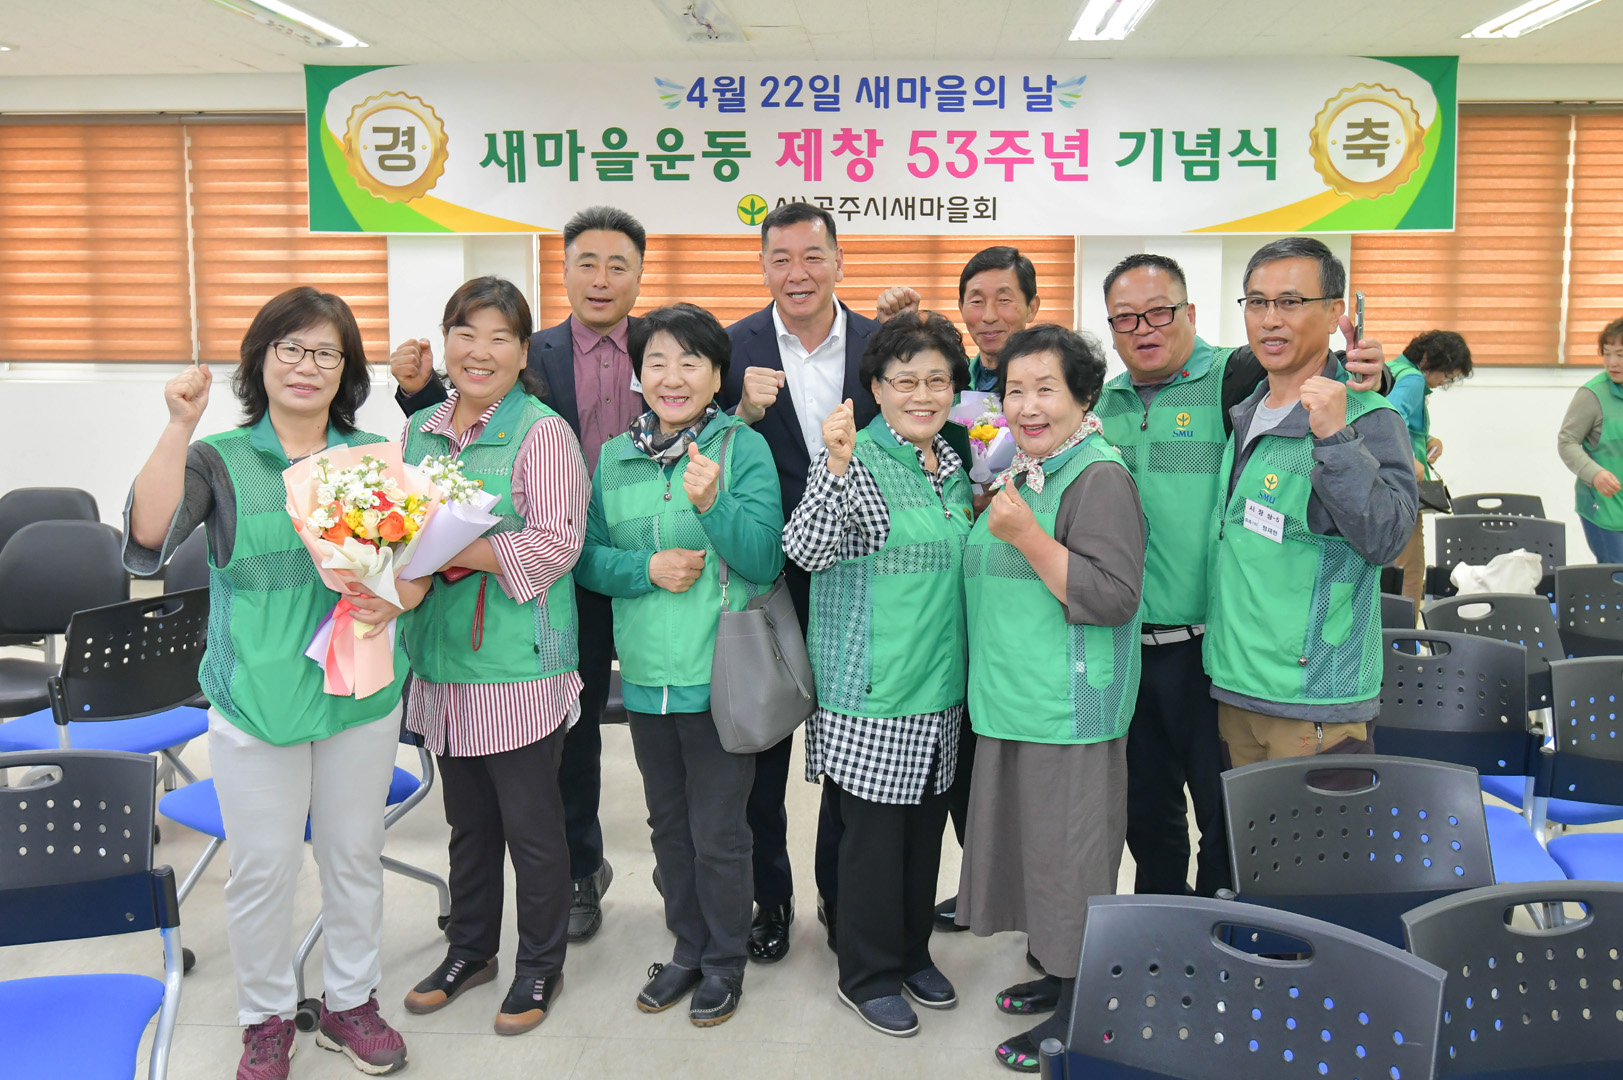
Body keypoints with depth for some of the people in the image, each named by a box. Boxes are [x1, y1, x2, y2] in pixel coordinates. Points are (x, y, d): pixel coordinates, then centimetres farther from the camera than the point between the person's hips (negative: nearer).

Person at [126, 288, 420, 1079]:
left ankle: (349, 1000, 35)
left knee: (354, 856, 15)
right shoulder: (220, 460, -3)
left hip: (362, 691, 2)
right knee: (263, 867, 9)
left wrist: (399, 596, -16)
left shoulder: (375, 458, 5)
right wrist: (179, 427, -24)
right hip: (256, 701, -2)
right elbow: (147, 547, -19)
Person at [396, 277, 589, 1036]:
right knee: (467, 819, 20)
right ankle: (469, 950, 37)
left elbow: (556, 541, -18)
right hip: (442, 659, 6)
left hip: (519, 666, -6)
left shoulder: (543, 433, -10)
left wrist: (455, 555, -25)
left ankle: (540, 967, 25)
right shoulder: (421, 429, 11)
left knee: (531, 823, 7)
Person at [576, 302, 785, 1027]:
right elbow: (588, 559, 6)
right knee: (669, 826, 19)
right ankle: (688, 950, 37)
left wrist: (712, 504, -27)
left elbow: (765, 562, -12)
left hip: (720, 676, -4)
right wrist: (647, 568, -13)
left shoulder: (743, 448, -7)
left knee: (717, 833, 6)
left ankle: (725, 961, 28)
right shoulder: (614, 457, 6)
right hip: (646, 675, 5)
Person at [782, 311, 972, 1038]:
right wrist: (836, 468, -34)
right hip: (872, 693, -7)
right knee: (873, 830, 3)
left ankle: (912, 951, 35)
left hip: (940, 687, 7)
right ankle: (868, 974, 21)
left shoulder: (954, 466, 10)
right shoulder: (853, 460, -11)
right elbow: (806, 551, -24)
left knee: (925, 825, 17)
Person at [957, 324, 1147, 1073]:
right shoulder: (1020, 474, 13)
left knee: (1068, 856, 1)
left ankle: (1079, 1016, 15)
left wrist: (1027, 535, -26)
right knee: (1030, 844, 18)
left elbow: (1113, 598, -23)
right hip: (1012, 704, 9)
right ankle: (1053, 973, 35)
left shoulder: (1099, 478, -15)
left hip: (1070, 712, -9)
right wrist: (990, 522, 11)